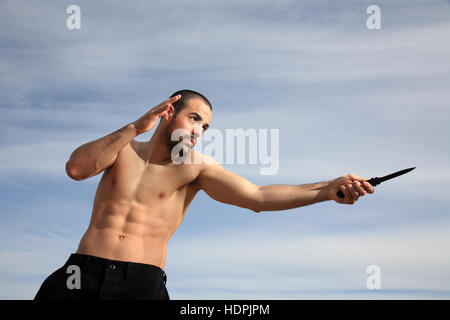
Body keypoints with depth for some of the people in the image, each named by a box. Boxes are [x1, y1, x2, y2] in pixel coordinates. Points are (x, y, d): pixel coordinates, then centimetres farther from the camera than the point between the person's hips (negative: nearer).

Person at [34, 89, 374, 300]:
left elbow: (257, 196, -8)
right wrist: (135, 127, -12)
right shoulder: (123, 148, 9)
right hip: (84, 274, 1)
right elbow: (75, 168, -10)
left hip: (144, 282, -1)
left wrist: (327, 189, -18)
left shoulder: (196, 167, 2)